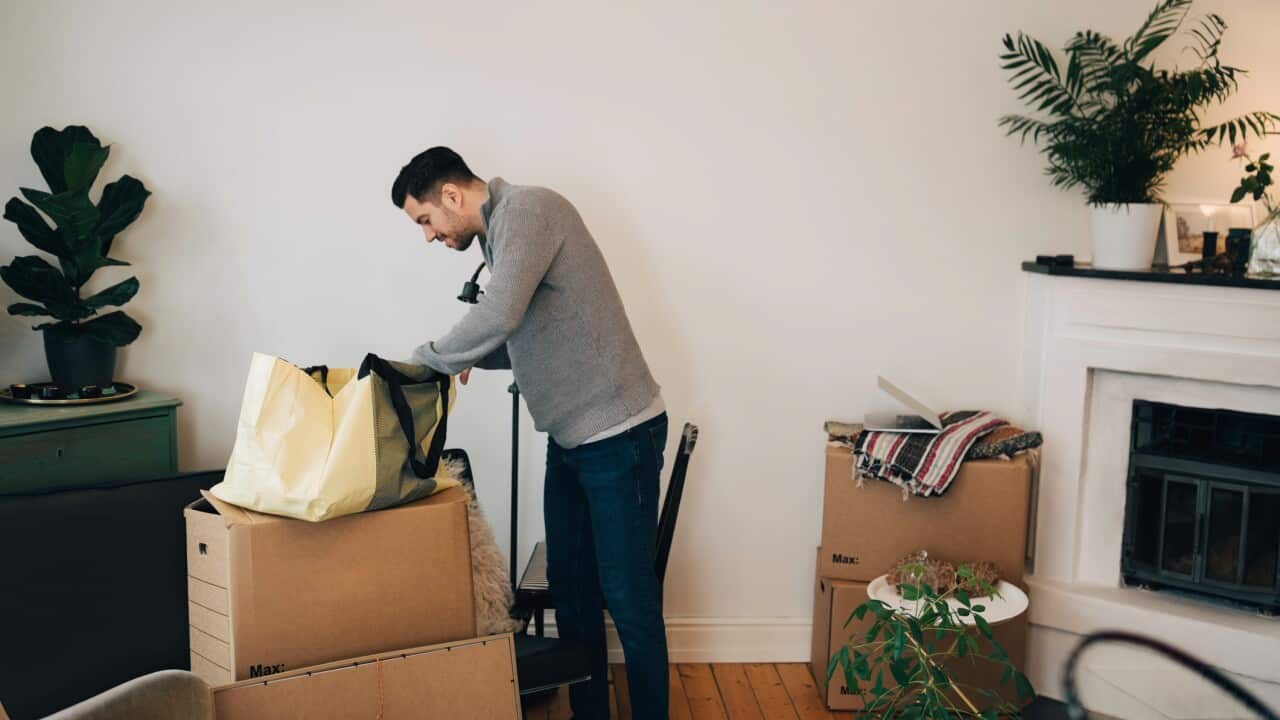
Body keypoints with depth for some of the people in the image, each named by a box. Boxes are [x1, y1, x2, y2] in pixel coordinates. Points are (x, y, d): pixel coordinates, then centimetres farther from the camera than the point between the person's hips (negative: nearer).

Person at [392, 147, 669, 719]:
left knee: (626, 595, -2)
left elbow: (499, 315, -29)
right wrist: (473, 358, 6)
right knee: (569, 586, 14)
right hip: (569, 437, 10)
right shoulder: (499, 235, 15)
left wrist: (426, 362, -15)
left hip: (618, 434, -9)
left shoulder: (527, 208, -14)